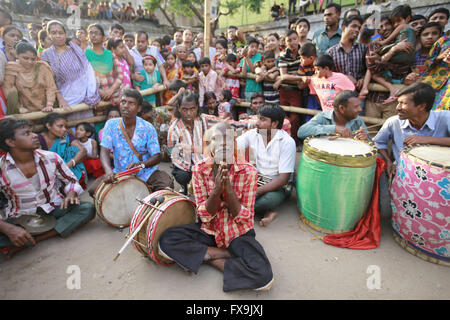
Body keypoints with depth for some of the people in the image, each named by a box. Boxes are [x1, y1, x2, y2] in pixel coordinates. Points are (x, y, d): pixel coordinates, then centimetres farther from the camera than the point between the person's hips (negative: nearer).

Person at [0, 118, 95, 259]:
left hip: (54, 210, 2)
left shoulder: (51, 158, -5)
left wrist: (71, 194, -16)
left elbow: (71, 181, 8)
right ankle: (65, 227, -17)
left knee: (88, 209, -24)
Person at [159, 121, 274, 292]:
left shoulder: (248, 171, -15)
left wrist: (228, 187, -28)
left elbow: (243, 217, -13)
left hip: (238, 233, -2)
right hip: (209, 231, 2)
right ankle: (227, 255, -10)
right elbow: (205, 216, -9)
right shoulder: (199, 169, -9)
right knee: (166, 240, -22)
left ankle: (205, 257, -6)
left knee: (263, 277, -27)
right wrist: (217, 188, -28)